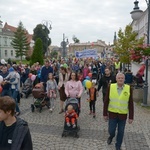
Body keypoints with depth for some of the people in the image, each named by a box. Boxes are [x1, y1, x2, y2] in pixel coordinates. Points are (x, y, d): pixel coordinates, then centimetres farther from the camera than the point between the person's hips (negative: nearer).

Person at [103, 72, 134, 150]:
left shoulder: (129, 88, -6)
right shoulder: (110, 87, -7)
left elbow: (131, 104, -2)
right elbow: (106, 101, -1)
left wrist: (131, 117, -2)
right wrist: (105, 114, 0)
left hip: (123, 115, 0)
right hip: (112, 114, 0)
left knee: (121, 132, 11)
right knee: (111, 130, 8)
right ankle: (111, 136, 43)